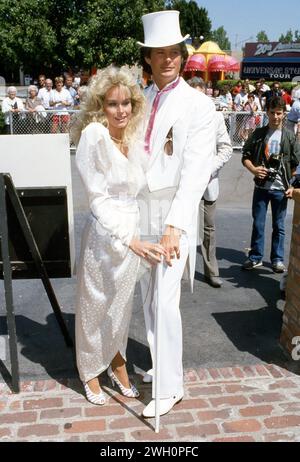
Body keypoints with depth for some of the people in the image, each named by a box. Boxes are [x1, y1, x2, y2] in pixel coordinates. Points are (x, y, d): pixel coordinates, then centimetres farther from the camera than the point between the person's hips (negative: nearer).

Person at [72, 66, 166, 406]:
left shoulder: (130, 138, 6)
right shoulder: (94, 135, -16)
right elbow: (98, 199, -20)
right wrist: (131, 241, -26)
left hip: (132, 235, 6)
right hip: (104, 235, -6)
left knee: (122, 306, 20)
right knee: (95, 307, 11)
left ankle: (117, 365, 40)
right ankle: (91, 374, 33)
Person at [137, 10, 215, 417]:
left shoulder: (199, 105, -7)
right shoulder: (141, 101, 8)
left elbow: (196, 171, -15)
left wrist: (174, 226, -23)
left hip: (175, 213, -5)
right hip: (141, 210, 5)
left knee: (165, 299, -7)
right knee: (148, 296, 14)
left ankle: (170, 386, 9)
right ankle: (161, 364, 32)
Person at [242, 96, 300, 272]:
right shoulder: (258, 134, 3)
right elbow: (246, 156, 4)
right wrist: (253, 169, -15)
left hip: (280, 189, -1)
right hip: (261, 187, 1)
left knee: (279, 226, 8)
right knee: (258, 224, 6)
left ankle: (277, 259, 20)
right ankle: (256, 257, 19)